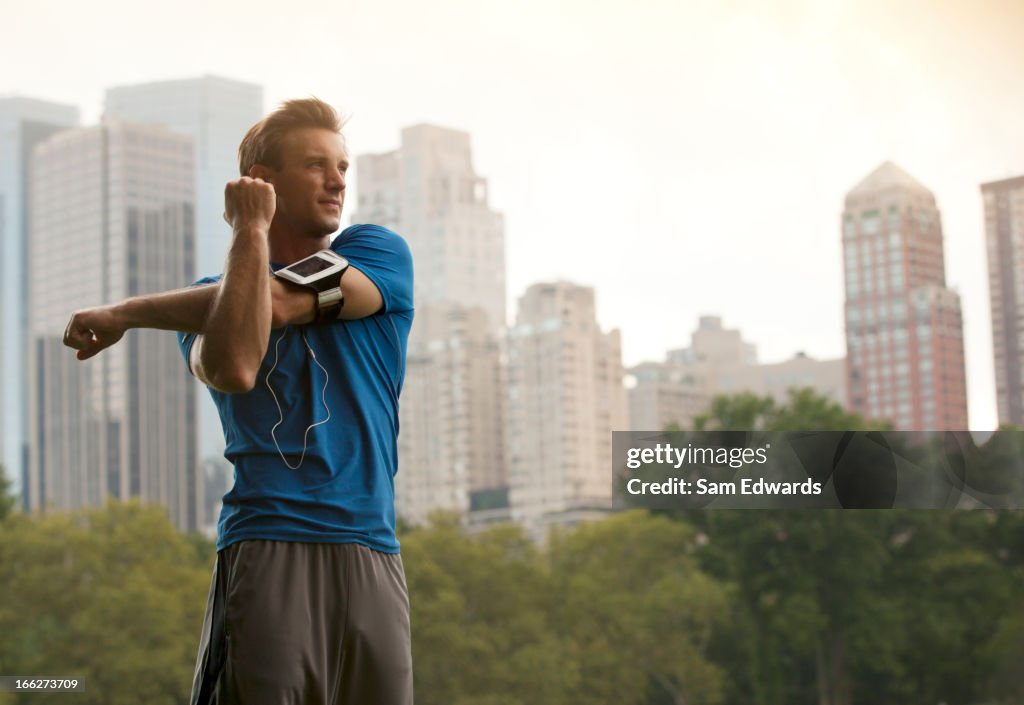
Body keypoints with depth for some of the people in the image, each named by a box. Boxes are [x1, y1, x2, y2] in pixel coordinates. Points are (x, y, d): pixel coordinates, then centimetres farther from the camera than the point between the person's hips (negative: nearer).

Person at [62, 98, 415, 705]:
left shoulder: (380, 254, 12)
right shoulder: (212, 296, 13)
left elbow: (281, 301, -7)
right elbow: (233, 370, -12)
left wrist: (127, 312, -1)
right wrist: (251, 232, -4)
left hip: (372, 558, 1)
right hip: (265, 551, -1)